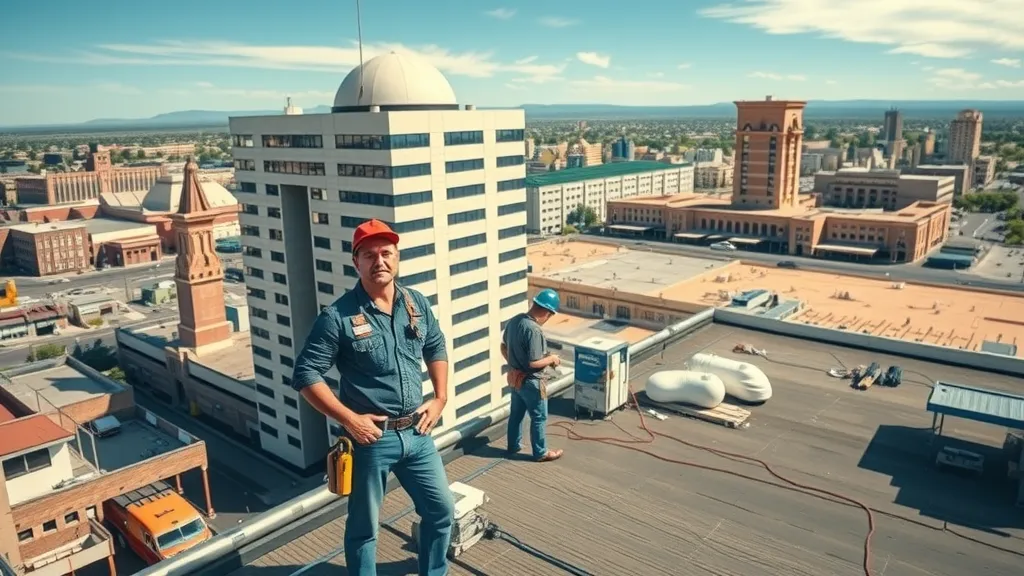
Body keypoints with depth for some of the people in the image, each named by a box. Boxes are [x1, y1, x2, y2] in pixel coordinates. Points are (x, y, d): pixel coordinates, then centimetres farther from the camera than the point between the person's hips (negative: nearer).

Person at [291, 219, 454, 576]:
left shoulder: (417, 304, 1)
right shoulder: (338, 316, -15)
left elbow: (436, 348, 17)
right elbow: (305, 375, -13)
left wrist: (440, 398, 7)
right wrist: (349, 419, -17)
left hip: (417, 433, 5)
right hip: (372, 438, -5)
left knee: (441, 509, 17)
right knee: (363, 526, 12)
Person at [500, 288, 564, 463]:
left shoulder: (514, 320, -3)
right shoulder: (534, 330, -29)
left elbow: (504, 348, 9)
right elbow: (533, 363, -27)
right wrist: (551, 359, -11)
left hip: (514, 377, 8)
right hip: (530, 381, -8)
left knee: (516, 413, 23)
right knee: (539, 417, 9)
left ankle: (513, 446, 38)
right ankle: (541, 453, 23)